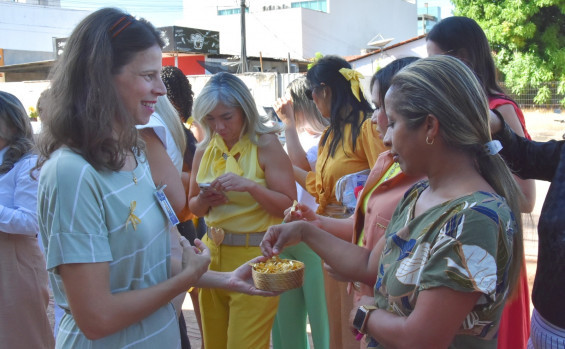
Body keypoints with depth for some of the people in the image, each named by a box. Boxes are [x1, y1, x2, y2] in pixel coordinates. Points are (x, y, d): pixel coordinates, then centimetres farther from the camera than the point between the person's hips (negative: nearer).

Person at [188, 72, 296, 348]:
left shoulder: (265, 144, -9)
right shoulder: (205, 149, 6)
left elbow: (288, 205, -12)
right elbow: (193, 206, 15)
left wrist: (250, 186, -24)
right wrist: (205, 200, -7)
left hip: (254, 255, -5)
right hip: (213, 253, 6)